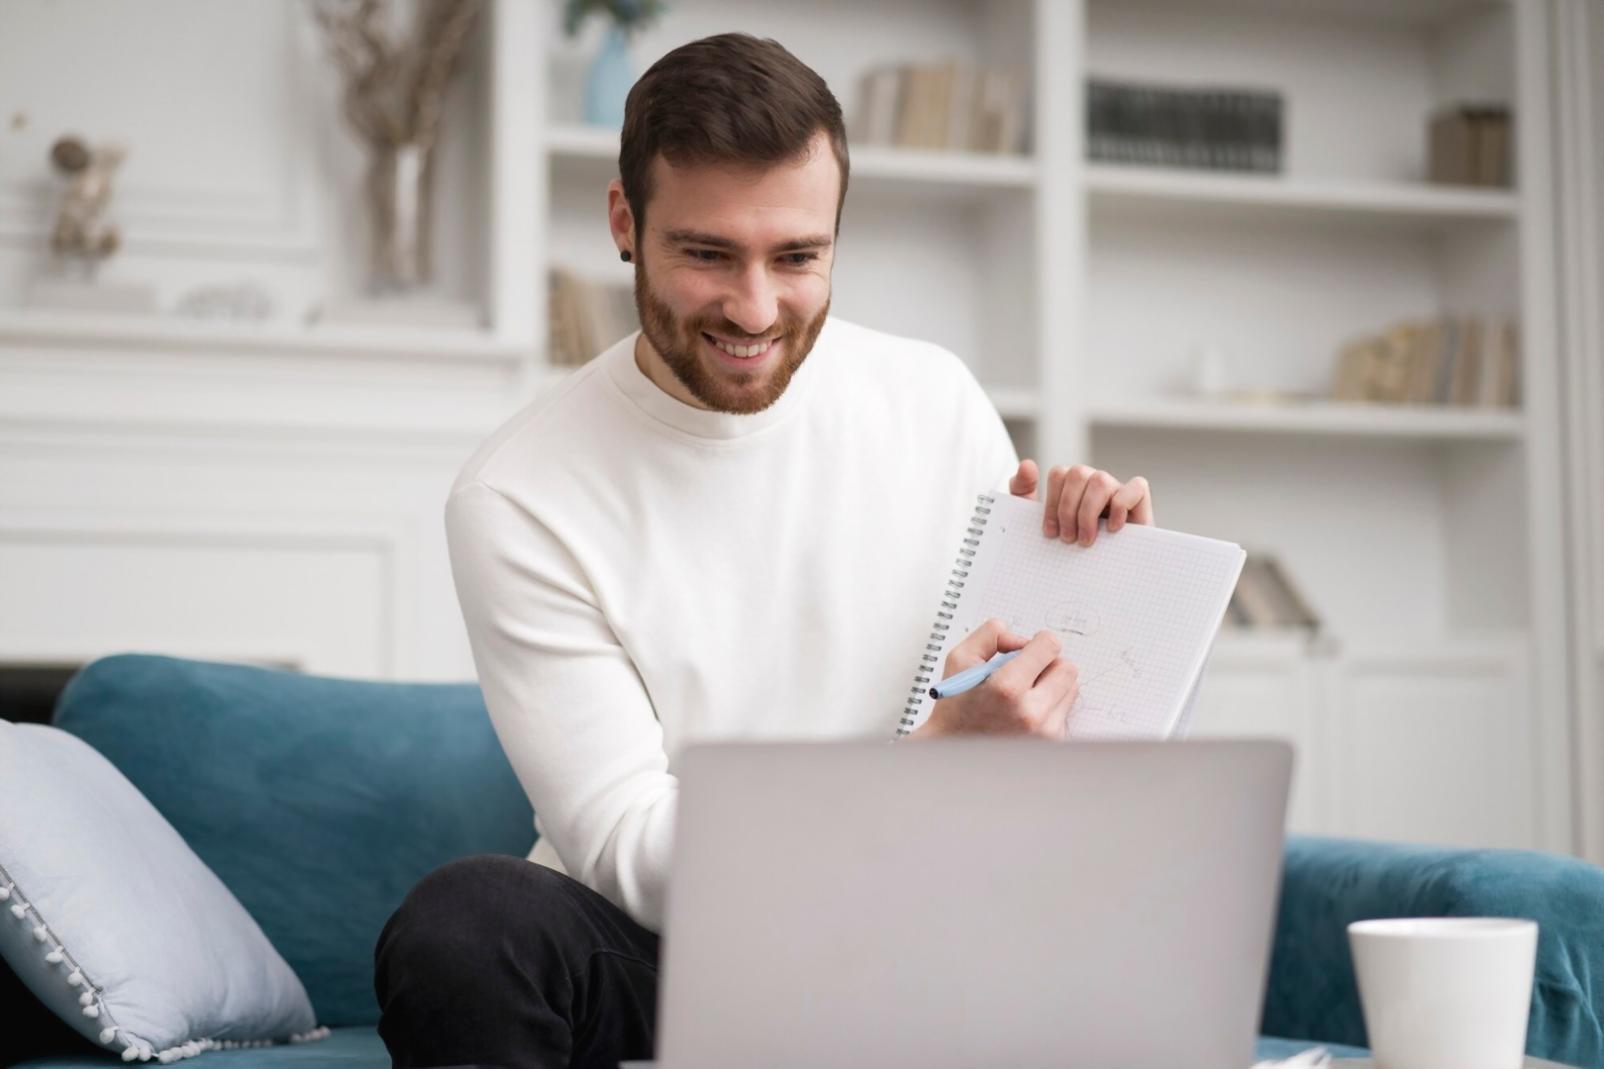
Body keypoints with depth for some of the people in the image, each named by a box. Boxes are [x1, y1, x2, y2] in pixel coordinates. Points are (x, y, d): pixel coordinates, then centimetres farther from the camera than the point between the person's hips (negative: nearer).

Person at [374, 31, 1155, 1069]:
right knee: (461, 920, -34)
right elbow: (631, 857, -15)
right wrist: (934, 761, -27)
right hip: (651, 950, -2)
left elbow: (1047, 736, 12)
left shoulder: (935, 400, 1)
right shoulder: (517, 501, -10)